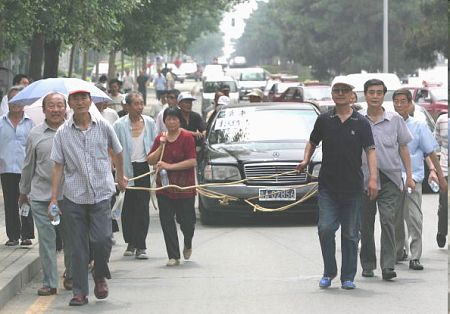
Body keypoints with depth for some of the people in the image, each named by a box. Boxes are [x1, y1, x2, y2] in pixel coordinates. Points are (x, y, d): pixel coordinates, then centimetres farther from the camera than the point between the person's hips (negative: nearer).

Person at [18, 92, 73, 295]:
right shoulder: (35, 134, 5)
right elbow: (28, 166, 13)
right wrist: (24, 191, 18)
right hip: (41, 195, 0)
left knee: (70, 238, 9)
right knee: (46, 238, -2)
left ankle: (70, 276, 27)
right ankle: (49, 282, 4)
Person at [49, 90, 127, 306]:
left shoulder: (103, 127, 2)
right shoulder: (63, 133, 2)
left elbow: (117, 153, 19)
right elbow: (58, 166, 3)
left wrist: (120, 178, 30)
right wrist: (54, 198, -1)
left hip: (101, 193, -1)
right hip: (74, 197, 1)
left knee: (102, 239, -13)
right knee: (79, 246, 2)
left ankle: (100, 276, 14)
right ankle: (80, 292, 10)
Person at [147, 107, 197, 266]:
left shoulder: (187, 137, -7)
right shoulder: (160, 138, 9)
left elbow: (192, 162, -14)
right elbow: (150, 160, 7)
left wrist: (170, 166, -18)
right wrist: (161, 146, -8)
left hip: (184, 187, -4)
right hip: (164, 186, 4)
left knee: (186, 220, 1)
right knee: (167, 222, -2)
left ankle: (188, 244, 34)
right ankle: (173, 256, 4)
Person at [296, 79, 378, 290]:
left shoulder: (361, 123, 1)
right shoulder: (324, 120, 5)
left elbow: (370, 151, -3)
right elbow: (312, 142, 18)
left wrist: (373, 178, -15)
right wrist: (305, 161, -1)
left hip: (353, 187, 0)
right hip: (328, 185, 0)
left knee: (350, 233, 5)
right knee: (326, 228, -9)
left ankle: (348, 277, 13)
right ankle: (328, 272, 7)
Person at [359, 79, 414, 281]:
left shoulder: (395, 119, 6)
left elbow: (403, 148, 11)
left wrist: (409, 176, 7)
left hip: (390, 177, -1)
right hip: (364, 178, 1)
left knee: (388, 221, -12)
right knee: (365, 225, 7)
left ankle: (388, 266, -14)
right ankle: (368, 265, 20)